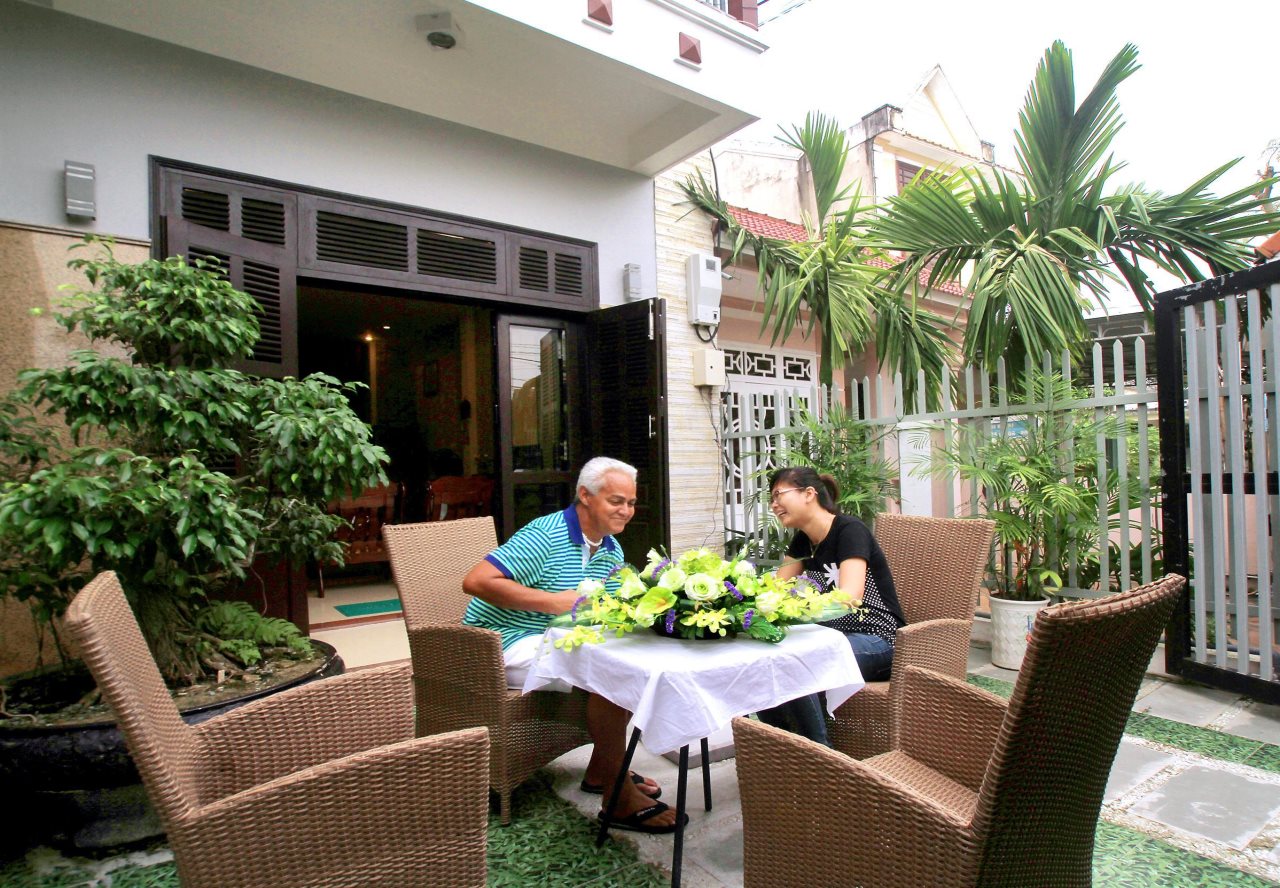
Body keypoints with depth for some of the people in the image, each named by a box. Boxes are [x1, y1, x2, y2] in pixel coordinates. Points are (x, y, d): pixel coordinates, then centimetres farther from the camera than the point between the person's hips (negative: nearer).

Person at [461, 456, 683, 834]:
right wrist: (553, 601, -27)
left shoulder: (612, 550, 7)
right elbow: (476, 581, -27)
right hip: (508, 644, -9)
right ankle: (618, 798, -13)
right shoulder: (545, 535, -20)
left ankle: (602, 769, 12)